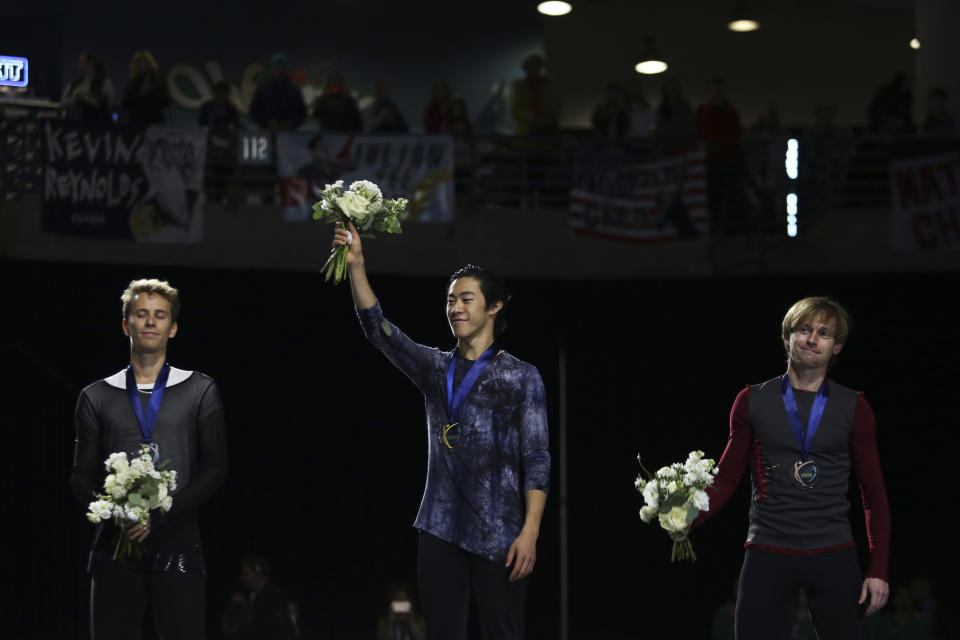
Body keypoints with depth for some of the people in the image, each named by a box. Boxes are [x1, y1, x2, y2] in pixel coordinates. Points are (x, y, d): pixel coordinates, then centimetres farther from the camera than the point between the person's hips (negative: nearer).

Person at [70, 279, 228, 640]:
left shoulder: (200, 391, 10)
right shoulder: (96, 397, 13)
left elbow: (215, 470, 3)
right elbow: (82, 477, 10)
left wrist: (158, 516, -10)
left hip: (176, 546, -1)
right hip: (114, 547, 1)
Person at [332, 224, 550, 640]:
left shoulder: (521, 378, 1)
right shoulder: (435, 369, 13)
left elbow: (536, 460, -4)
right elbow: (378, 330, 1)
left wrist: (530, 532, -14)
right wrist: (356, 266, -11)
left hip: (497, 534, -4)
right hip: (441, 528, 4)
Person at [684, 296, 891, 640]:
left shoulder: (853, 407, 6)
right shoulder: (752, 401, 7)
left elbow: (873, 491, 6)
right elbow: (728, 477, 7)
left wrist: (878, 569, -1)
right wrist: (689, 519, -11)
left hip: (833, 556, 0)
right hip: (767, 554, 0)